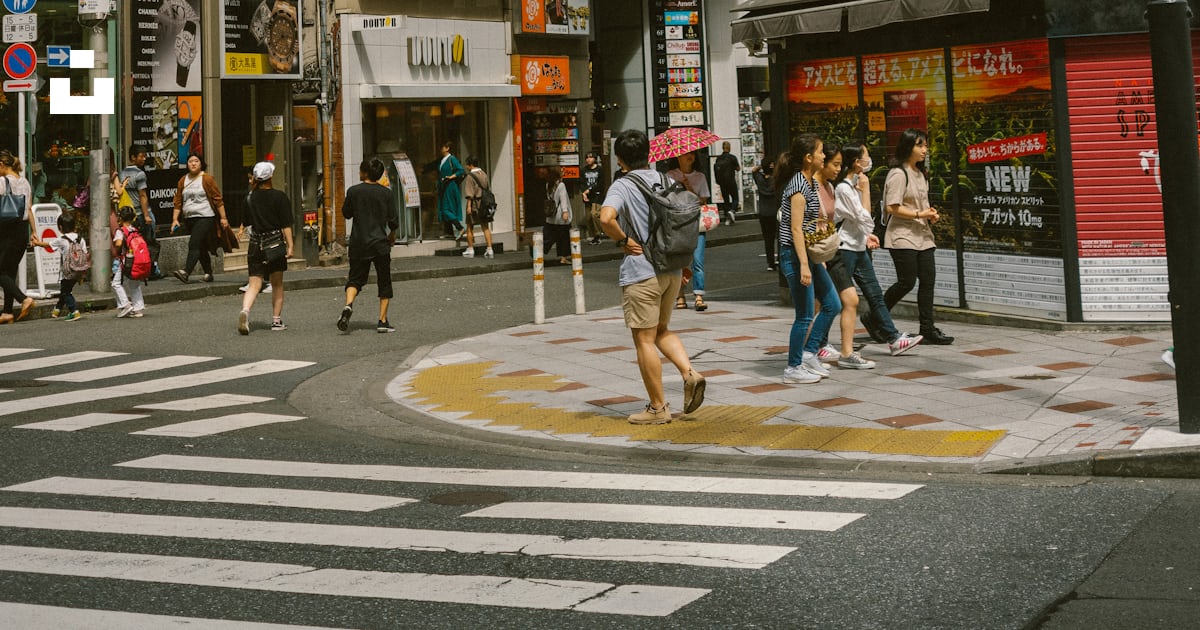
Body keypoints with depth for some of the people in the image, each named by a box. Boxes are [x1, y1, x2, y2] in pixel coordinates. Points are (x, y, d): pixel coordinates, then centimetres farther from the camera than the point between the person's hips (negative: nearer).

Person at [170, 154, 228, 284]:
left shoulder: (207, 179, -4)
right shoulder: (183, 181, 11)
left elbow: (218, 199, -4)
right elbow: (178, 201, 11)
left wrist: (223, 218, -6)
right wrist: (175, 219, 3)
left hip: (205, 217, -6)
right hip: (190, 218, 6)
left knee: (194, 245, -18)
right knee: (202, 247, 13)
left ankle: (185, 273, -28)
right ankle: (208, 274, 21)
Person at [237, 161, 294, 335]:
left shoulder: (249, 197, 3)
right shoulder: (279, 197, -5)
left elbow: (245, 222, 12)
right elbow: (286, 224, -10)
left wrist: (240, 232, 32)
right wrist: (290, 244, -10)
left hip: (255, 244, 2)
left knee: (255, 284, 0)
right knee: (277, 284, 12)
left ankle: (245, 310, -27)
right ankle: (276, 320, 14)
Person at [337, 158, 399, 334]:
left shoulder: (354, 191, -6)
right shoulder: (385, 193, -4)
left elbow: (346, 213, 7)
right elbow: (394, 220, -2)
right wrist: (392, 233, 17)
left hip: (359, 243, 0)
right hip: (380, 243, 0)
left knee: (355, 278, 9)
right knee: (384, 282, 9)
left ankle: (348, 305, -20)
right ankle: (383, 321, 6)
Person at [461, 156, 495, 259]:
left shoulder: (470, 176, -11)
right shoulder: (484, 174, 8)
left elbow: (469, 193, -16)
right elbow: (488, 189, 12)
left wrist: (469, 206, -17)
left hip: (474, 204, -5)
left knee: (470, 227, 8)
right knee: (486, 227, 5)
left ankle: (470, 250, 14)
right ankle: (489, 250, -2)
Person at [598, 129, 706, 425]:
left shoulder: (622, 186, -11)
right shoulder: (665, 182, 8)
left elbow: (606, 218, -30)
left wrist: (623, 240, -13)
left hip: (641, 271, -7)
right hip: (672, 268, 7)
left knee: (645, 340, 3)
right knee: (662, 330, 23)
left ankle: (658, 407, 7)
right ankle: (690, 373, 2)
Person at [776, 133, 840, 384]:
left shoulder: (811, 183, 12)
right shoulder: (798, 186, -17)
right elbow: (796, 229, -21)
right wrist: (803, 265, -24)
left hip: (809, 254, 10)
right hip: (795, 255, -10)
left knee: (832, 304, 12)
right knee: (805, 315, -3)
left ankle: (809, 354, 20)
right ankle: (793, 368, 8)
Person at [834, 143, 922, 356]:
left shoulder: (854, 184, 12)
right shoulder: (843, 188, -18)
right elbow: (866, 220, -21)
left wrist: (866, 235, 11)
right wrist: (865, 189, -18)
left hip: (858, 248, 9)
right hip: (844, 249, -9)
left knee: (875, 294, 7)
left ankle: (893, 338, 9)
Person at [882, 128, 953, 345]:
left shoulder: (921, 173, 15)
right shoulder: (898, 174, -13)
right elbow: (892, 207, -18)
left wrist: (931, 213, 6)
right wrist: (919, 214, -19)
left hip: (922, 234, 8)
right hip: (903, 236, -8)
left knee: (928, 280, 1)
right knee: (907, 282, -7)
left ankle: (927, 330, 4)